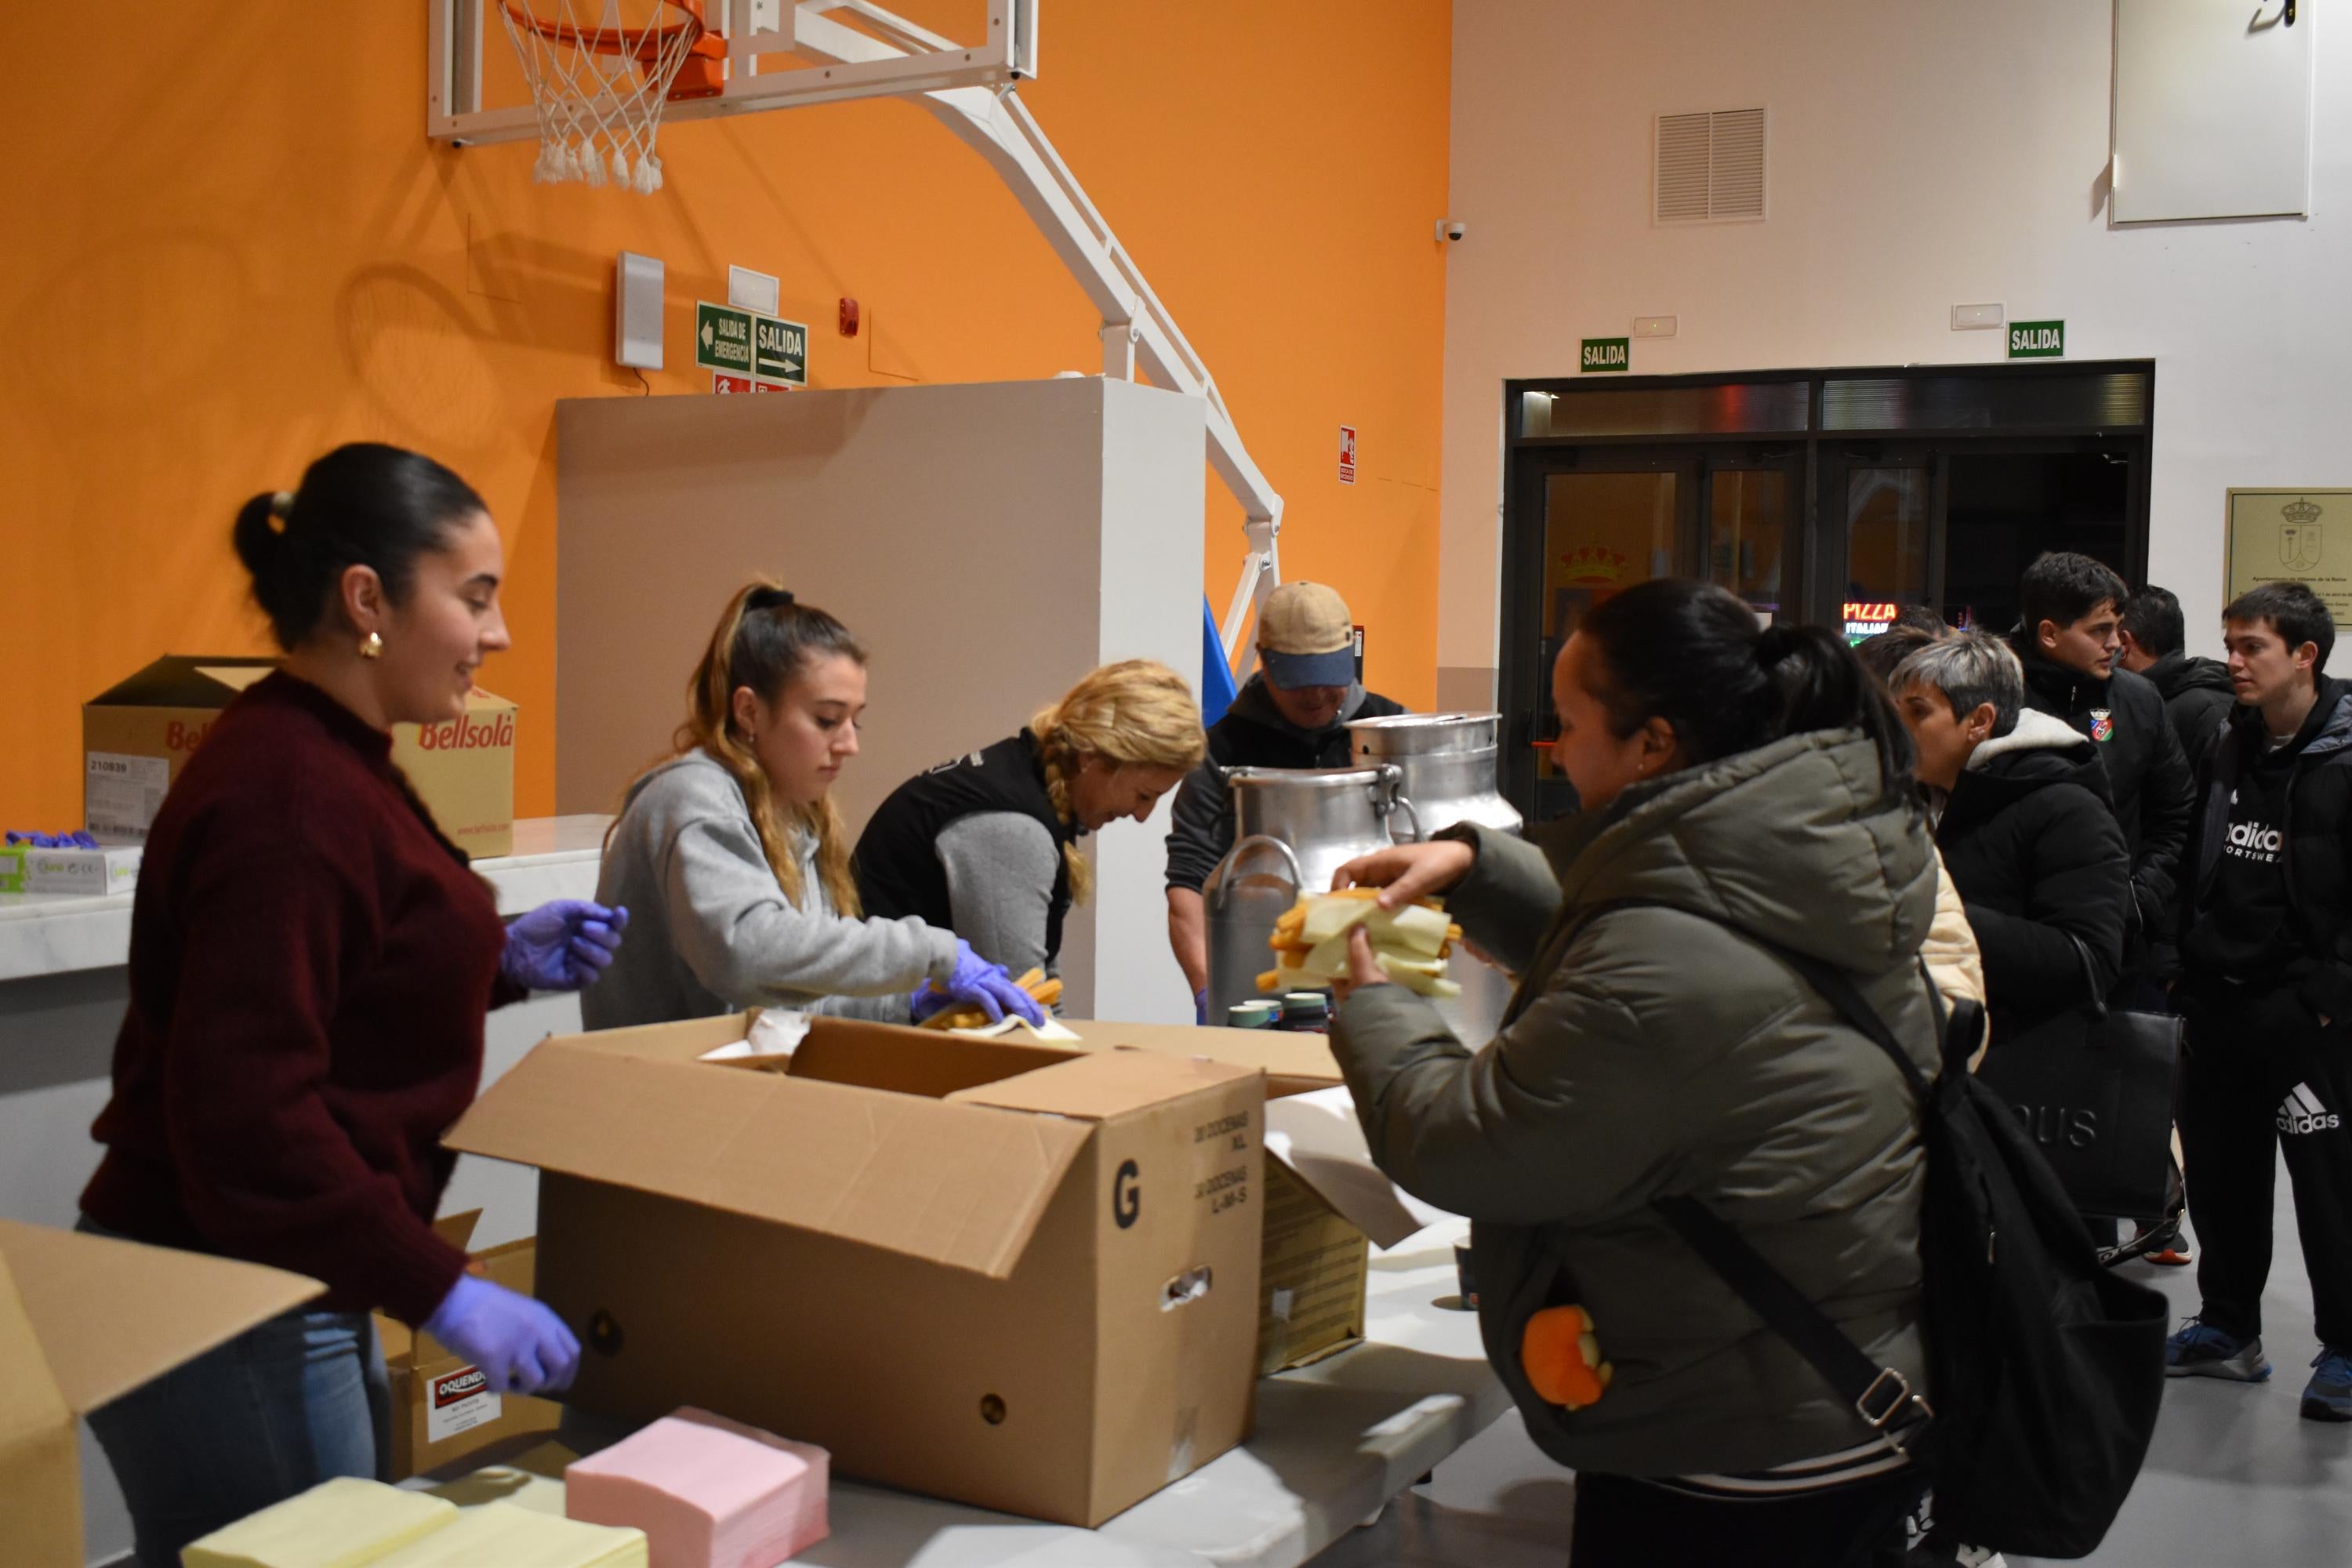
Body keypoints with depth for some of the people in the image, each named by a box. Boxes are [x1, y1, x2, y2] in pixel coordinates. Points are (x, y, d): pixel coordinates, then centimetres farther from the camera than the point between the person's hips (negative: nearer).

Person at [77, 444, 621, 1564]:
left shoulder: (328, 758, 10)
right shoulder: (285, 796, -22)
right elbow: (245, 1111, -25)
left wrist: (502, 962, 8)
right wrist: (441, 1292, -22)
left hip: (280, 1288, 10)